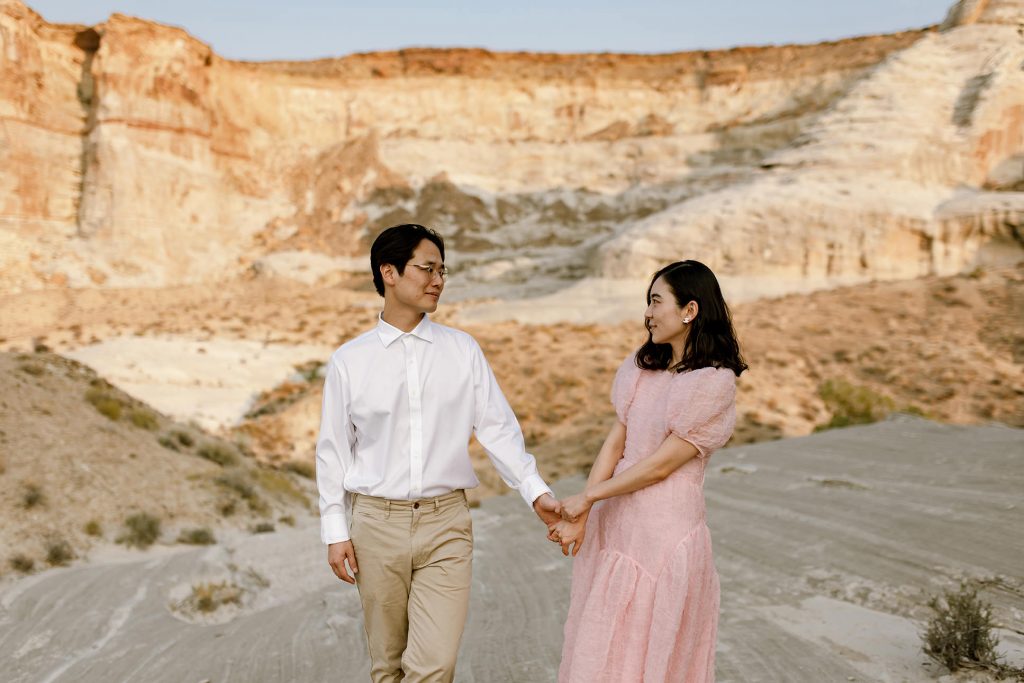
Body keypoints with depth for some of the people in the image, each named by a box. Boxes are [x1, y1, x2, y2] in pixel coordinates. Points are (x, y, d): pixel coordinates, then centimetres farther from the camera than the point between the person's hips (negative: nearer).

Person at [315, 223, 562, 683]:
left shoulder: (463, 351, 3)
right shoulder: (349, 361, 1)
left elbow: (496, 427, 1)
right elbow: (333, 450, 4)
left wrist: (536, 491, -9)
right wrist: (335, 530, 2)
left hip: (445, 523, 0)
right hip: (376, 523, 0)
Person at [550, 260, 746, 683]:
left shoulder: (713, 383, -13)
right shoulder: (642, 367, 8)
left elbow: (661, 464, -14)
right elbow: (615, 442, 3)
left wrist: (588, 497, -8)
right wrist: (580, 516, -6)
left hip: (666, 525, -7)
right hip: (615, 521, 7)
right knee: (600, 649, 14)